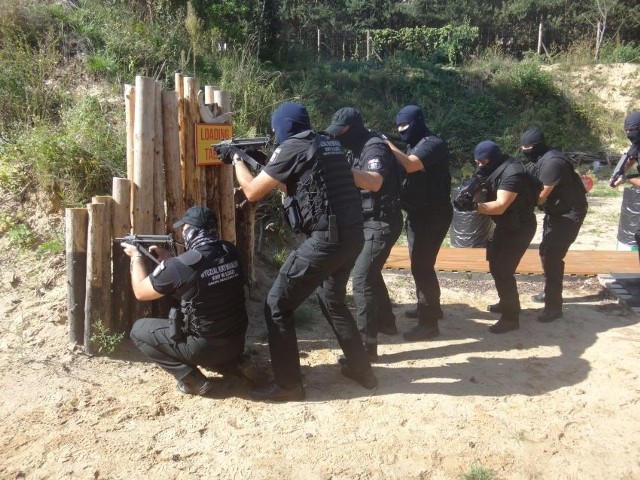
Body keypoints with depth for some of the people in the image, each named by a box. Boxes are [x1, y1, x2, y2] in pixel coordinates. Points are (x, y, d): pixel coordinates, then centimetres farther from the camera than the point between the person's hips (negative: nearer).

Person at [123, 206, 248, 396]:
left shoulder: (178, 266, -21)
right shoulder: (231, 252, -4)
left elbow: (140, 291, -2)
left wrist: (136, 256, 12)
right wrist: (169, 258, 13)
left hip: (204, 346, -7)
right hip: (236, 342, 7)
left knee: (139, 329, 9)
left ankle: (192, 379, 2)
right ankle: (231, 362, 23)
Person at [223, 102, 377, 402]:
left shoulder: (291, 149, -6)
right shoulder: (329, 146, 18)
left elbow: (253, 192, 0)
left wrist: (238, 161, 17)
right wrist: (265, 167, 27)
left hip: (326, 240, -9)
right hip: (352, 237, 9)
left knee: (277, 306, 4)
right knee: (332, 301, 28)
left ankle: (287, 384, 11)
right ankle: (361, 369, 35)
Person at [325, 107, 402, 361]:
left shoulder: (374, 147, -18)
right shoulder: (358, 149, 12)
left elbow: (375, 182, -37)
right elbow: (355, 181, 12)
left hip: (382, 223, -10)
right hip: (369, 221, 10)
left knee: (362, 279, -14)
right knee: (370, 272, 22)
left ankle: (366, 345, -10)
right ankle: (386, 321, 40)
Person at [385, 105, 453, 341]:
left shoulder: (433, 143, -15)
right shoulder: (414, 144, 16)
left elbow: (410, 165, -31)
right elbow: (403, 170, 9)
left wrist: (386, 144, -23)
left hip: (432, 214, -10)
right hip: (418, 213, 10)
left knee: (421, 265, -11)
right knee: (420, 262, 19)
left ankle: (429, 323, -4)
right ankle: (429, 307, 36)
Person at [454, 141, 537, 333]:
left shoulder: (512, 173, -26)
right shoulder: (495, 171, 4)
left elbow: (500, 206, -35)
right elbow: (488, 194, 5)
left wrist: (474, 206, -47)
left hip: (519, 228, -10)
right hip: (505, 225, 10)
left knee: (503, 271, -10)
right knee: (496, 266, 18)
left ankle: (511, 317, 1)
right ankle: (507, 303, 36)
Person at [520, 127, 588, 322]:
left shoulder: (552, 162, -27)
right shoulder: (539, 161, 4)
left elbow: (540, 197, -26)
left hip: (570, 213, -10)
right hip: (555, 211, 10)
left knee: (552, 256, -13)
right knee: (547, 252, 18)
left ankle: (554, 306, -7)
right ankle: (550, 293, 35)